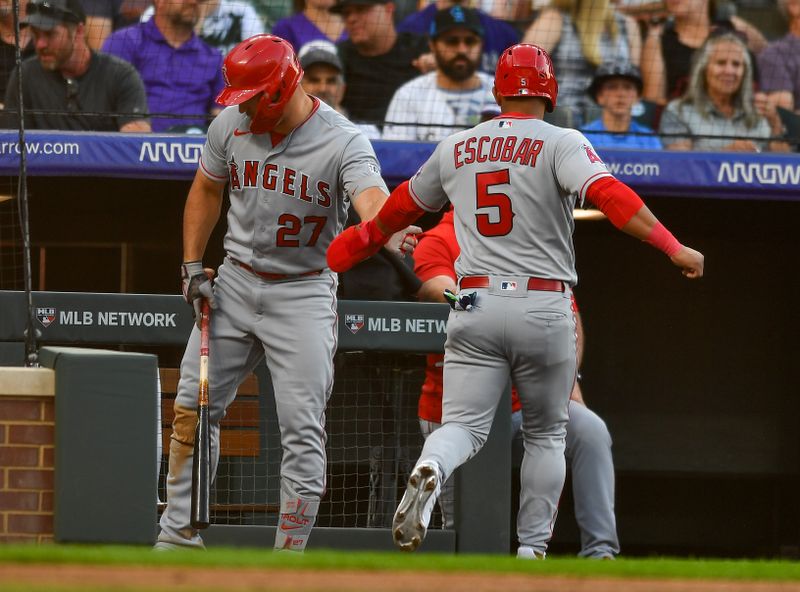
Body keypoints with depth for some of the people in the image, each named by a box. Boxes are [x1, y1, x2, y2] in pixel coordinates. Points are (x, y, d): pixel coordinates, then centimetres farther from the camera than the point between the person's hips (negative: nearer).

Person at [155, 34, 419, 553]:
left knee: (302, 430, -8)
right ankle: (179, 538, 17)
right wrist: (192, 267, 7)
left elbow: (373, 203, -36)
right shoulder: (231, 125, -4)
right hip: (235, 282, 5)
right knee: (193, 409, 5)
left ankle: (289, 558, -2)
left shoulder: (343, 142, -19)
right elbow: (206, 191, 13)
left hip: (304, 294, -5)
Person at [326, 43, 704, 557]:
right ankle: (532, 553, 11)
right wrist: (674, 247, -24)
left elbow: (401, 207, 26)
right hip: (545, 309, -2)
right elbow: (610, 195, -20)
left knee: (464, 427, -2)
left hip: (475, 306, 2)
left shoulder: (456, 149, 11)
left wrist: (358, 244, 45)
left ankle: (430, 472, -36)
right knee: (546, 435, 15)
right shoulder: (561, 143, -2)